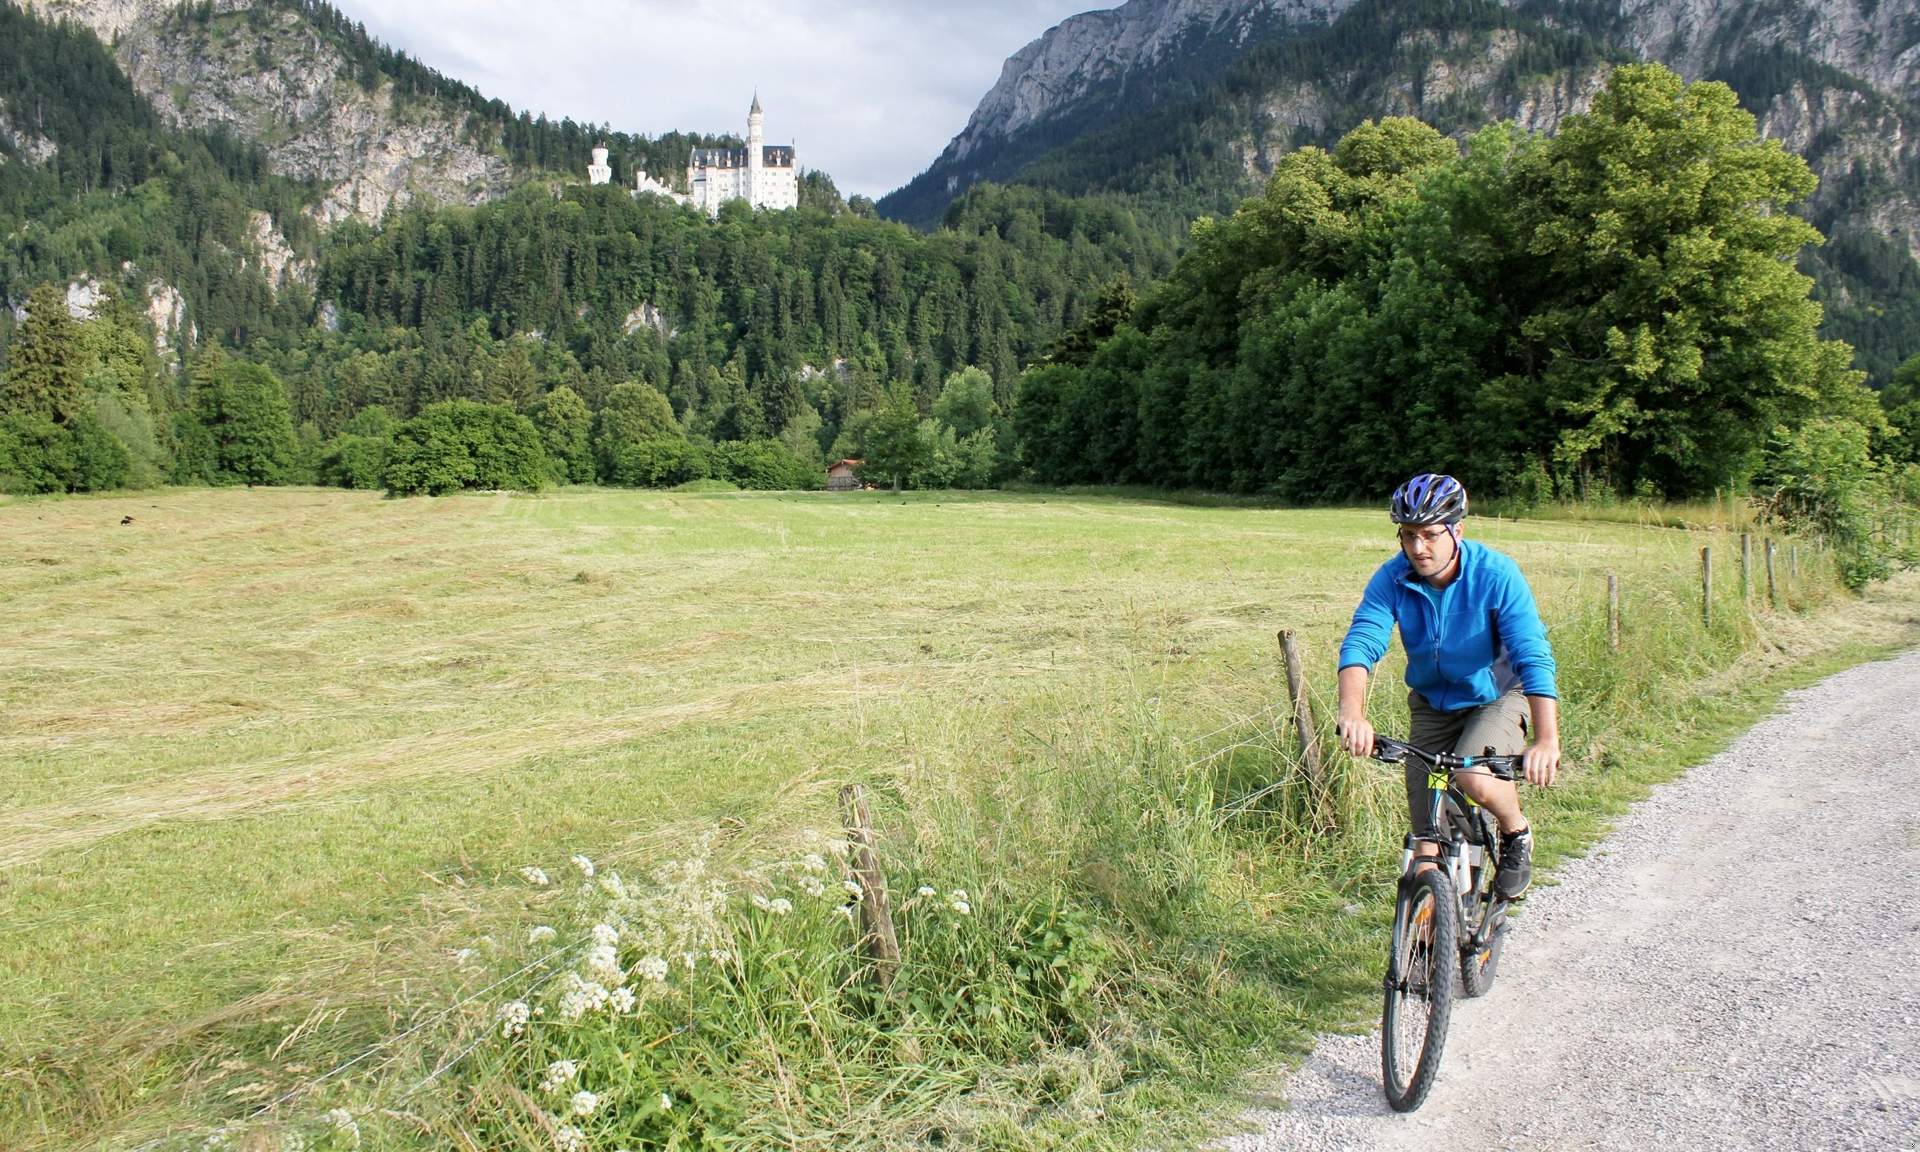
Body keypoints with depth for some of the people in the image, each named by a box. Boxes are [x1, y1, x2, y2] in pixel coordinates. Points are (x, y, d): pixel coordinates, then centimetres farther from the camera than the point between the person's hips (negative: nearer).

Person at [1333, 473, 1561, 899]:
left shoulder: (1497, 575, -25)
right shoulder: (1392, 579, -18)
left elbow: (1534, 656, -32)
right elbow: (1360, 644, -29)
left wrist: (1547, 739, -44)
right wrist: (1352, 715, -48)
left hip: (1496, 697, -3)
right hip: (1432, 703, 3)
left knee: (1477, 781, -30)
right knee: (1427, 838, 0)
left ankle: (1517, 834, 3)